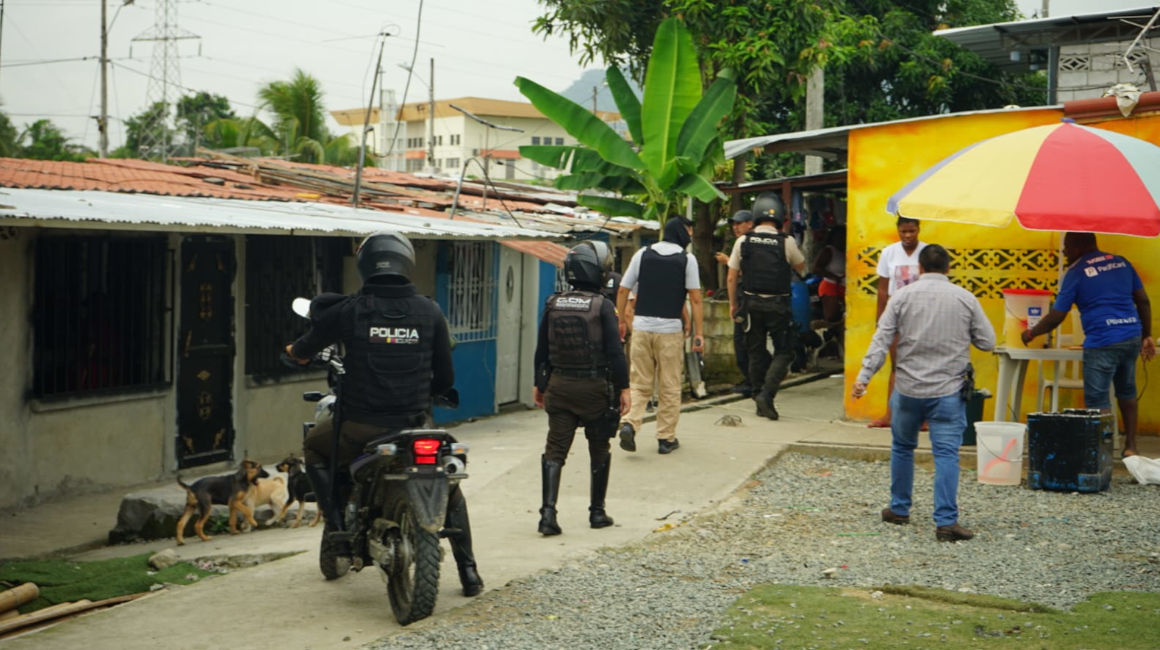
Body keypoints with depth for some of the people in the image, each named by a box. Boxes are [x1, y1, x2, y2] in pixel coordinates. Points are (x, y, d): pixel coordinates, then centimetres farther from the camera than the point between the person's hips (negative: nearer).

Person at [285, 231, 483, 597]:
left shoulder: (348, 310, -6)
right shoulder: (430, 312, -1)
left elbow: (304, 349, 12)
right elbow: (445, 378, 5)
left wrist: (296, 352, 37)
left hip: (361, 426, -2)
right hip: (416, 424, 2)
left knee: (315, 449, 29)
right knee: (449, 483, 24)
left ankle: (338, 527, 17)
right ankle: (468, 572, 19)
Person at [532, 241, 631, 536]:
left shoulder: (553, 304, 3)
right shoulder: (602, 306, -10)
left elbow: (542, 350, 9)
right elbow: (615, 351, -12)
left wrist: (539, 384, 18)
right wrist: (623, 388, -6)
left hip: (559, 386, 3)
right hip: (594, 387, -3)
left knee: (555, 450, 2)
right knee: (599, 451, 13)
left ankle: (548, 511, -12)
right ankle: (597, 512, 21)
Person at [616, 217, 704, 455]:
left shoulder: (643, 254, 7)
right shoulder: (686, 259, -2)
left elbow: (623, 290, 6)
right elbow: (695, 299, -6)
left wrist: (621, 321, 17)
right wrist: (699, 333, -3)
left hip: (641, 326, 3)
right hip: (670, 329, -3)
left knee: (639, 384, 10)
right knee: (669, 388, 7)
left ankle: (630, 424, -11)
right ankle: (666, 438, 10)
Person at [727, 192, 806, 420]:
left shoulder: (743, 241, -3)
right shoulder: (786, 242, -10)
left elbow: (732, 277, 3)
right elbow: (800, 266, 9)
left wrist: (733, 303, 14)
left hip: (751, 303, 3)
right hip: (777, 305, -3)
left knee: (756, 352, 14)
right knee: (783, 352, 5)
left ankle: (759, 396, 17)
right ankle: (766, 394, -12)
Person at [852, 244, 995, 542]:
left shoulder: (903, 296, -1)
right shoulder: (965, 299, -1)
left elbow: (881, 340, -7)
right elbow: (987, 342, 2)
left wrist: (864, 376, -7)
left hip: (908, 389, 1)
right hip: (948, 391, -1)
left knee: (902, 447, 18)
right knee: (946, 454, -1)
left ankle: (899, 508, 28)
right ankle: (946, 521, -7)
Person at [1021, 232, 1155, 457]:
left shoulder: (1076, 273, -4)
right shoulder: (1121, 263, 12)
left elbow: (1056, 317, -3)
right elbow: (1143, 301, 13)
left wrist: (1030, 333, 11)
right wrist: (1147, 336, 20)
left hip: (1102, 342, -7)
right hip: (1133, 337, 7)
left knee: (1098, 401, -1)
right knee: (1127, 392, 21)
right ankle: (1130, 447, 27)